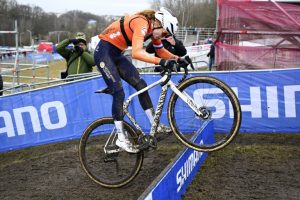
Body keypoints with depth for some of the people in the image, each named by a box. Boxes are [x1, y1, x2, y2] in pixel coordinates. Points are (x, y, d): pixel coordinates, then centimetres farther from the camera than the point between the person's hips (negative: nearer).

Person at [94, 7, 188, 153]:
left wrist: (177, 58, -5)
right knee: (119, 93, -13)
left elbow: (161, 51, 10)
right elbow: (136, 52, -40)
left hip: (116, 55, 9)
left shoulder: (152, 28, 1)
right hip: (104, 52, -9)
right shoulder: (142, 23, -26)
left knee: (141, 84, 2)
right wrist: (161, 62, -46)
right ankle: (121, 139, -6)